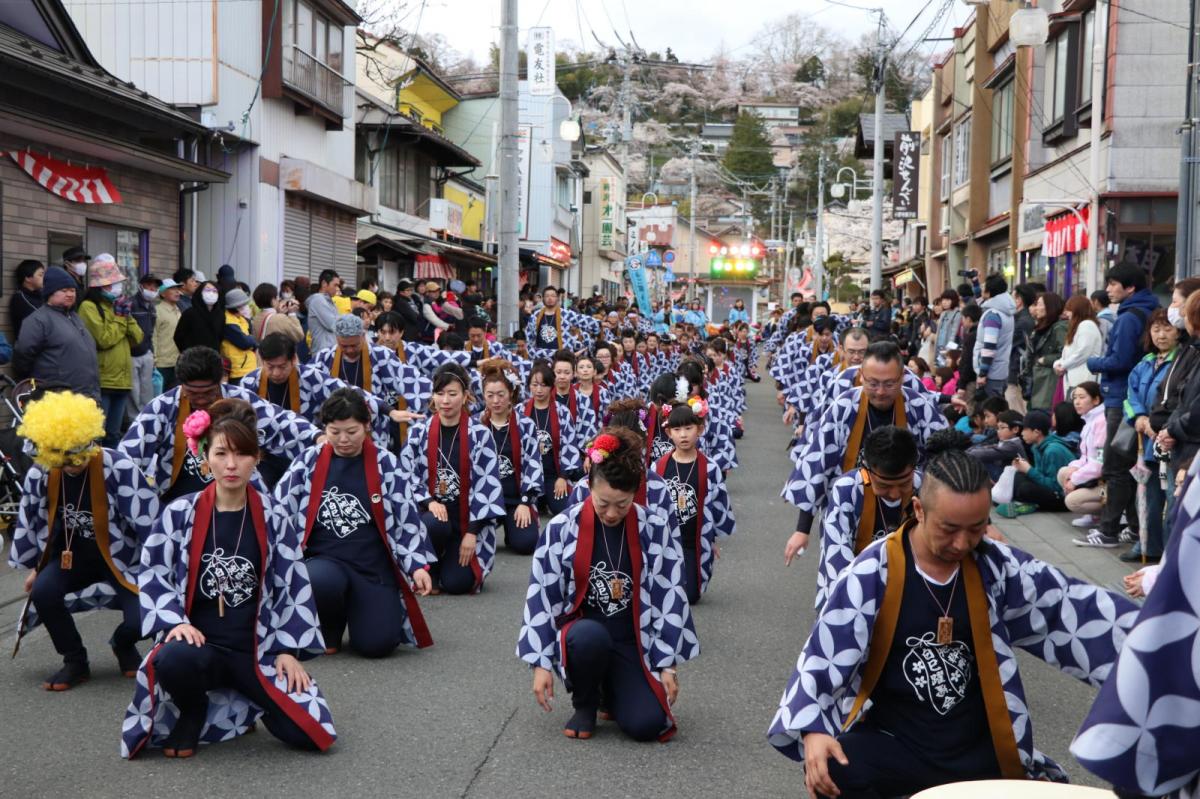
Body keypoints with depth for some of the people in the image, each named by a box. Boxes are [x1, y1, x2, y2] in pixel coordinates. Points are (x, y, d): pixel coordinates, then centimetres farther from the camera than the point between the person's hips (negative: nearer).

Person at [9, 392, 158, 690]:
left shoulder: (119, 469, -25)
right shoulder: (40, 474, -11)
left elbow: (148, 520, -18)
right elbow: (30, 521, 7)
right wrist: (34, 567, 16)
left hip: (121, 556, -3)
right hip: (72, 554, 3)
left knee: (140, 620, -23)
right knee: (42, 593, -26)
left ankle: (122, 644, 19)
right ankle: (75, 662, 0)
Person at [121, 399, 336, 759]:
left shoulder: (273, 518, 3)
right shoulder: (180, 514, -1)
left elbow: (293, 586, 5)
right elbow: (152, 574, 1)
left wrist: (288, 650, -1)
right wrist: (175, 622, -14)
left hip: (257, 650, 2)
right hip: (200, 643, -2)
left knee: (313, 733, -16)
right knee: (173, 661, -41)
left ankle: (242, 700, 15)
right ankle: (192, 711, -3)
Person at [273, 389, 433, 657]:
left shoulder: (385, 464, 3)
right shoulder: (309, 462, 4)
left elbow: (406, 519, 4)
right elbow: (279, 512, 6)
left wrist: (417, 566, -5)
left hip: (374, 568, 0)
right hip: (323, 562, 0)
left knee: (377, 643, -18)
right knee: (321, 583, -37)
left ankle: (355, 610, 20)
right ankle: (329, 630, 1)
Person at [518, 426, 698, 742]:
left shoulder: (654, 530, -5)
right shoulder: (562, 529, -8)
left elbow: (669, 598, 0)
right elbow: (541, 597, -3)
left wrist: (668, 665, -2)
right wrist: (541, 663, -6)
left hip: (635, 644, 1)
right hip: (580, 636, -1)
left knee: (646, 724, -21)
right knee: (591, 635, -38)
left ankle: (613, 690, 17)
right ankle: (584, 704, -4)